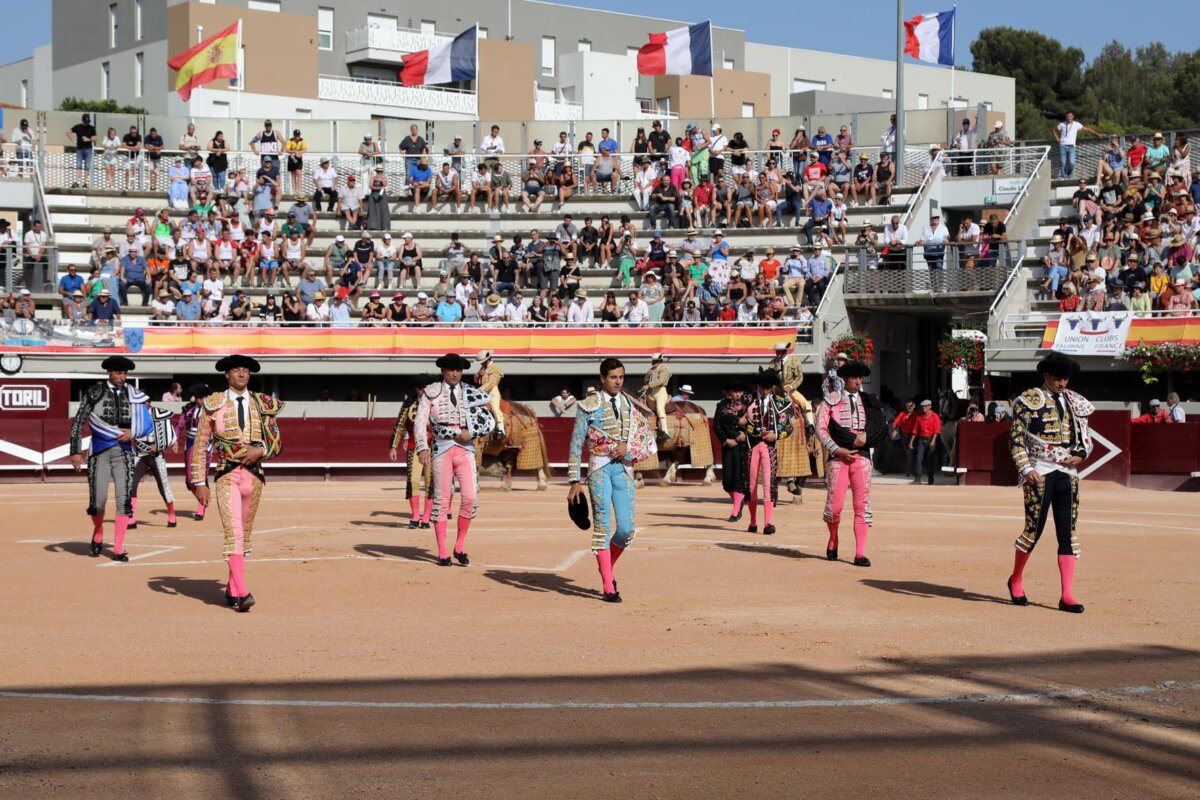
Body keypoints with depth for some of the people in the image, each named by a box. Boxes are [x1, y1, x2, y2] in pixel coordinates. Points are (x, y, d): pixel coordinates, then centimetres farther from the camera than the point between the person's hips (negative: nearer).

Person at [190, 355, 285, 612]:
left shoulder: (262, 405, 9)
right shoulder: (213, 405, 3)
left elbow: (277, 443, 11)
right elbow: (200, 446, 4)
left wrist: (260, 450, -11)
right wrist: (199, 482, -3)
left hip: (254, 475, 3)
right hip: (226, 475, -3)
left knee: (245, 534, 9)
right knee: (233, 532, -15)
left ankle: (231, 591, 21)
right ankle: (242, 593, -24)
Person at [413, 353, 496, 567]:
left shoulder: (471, 393, 10)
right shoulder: (431, 392, 4)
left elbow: (490, 423, 9)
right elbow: (420, 422, -3)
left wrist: (470, 433, -7)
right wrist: (423, 448, -16)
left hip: (465, 448, 2)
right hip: (441, 449, -2)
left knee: (470, 497, -9)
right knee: (442, 499, 1)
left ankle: (460, 547, 7)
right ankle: (442, 553, 8)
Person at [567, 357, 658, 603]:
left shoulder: (630, 405, 13)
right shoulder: (590, 405, 1)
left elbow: (649, 443, 12)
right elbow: (576, 445, 1)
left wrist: (628, 447, -8)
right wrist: (574, 481, -4)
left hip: (623, 469, 4)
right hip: (599, 468, -4)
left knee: (626, 529, -3)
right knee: (603, 524, -7)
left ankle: (607, 568, 25)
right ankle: (608, 587, -4)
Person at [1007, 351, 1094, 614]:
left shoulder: (1076, 403, 13)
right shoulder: (1029, 401, -2)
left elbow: (1085, 436, 21)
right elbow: (1016, 438, -5)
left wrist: (1081, 454, 0)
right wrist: (1026, 468, -16)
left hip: (1068, 472, 5)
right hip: (1040, 473, -4)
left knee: (1068, 533, -1)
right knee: (1034, 529, -4)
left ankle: (1067, 596, -1)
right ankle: (1016, 580, 21)